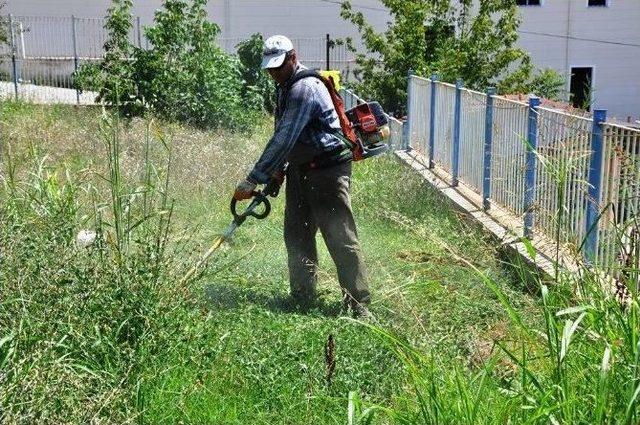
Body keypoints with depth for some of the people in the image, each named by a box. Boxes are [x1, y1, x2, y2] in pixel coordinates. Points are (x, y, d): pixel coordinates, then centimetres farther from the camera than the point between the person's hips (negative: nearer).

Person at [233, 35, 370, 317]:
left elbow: (284, 139, -28)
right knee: (297, 235, 12)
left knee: (340, 237, -9)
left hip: (327, 170, -10)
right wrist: (276, 171, 10)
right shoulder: (284, 86, 12)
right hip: (300, 168, 10)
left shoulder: (305, 88, -21)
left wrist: (252, 180, -28)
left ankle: (359, 305, -4)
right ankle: (303, 298, 22)